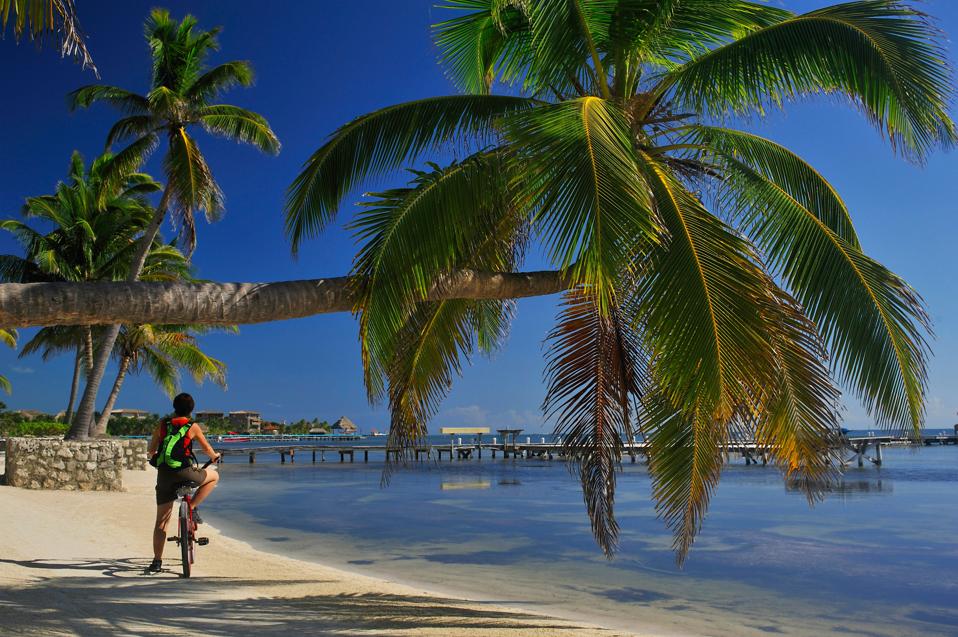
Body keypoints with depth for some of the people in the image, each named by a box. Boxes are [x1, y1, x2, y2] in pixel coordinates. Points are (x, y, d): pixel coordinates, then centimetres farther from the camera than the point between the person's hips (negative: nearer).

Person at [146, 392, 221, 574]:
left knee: (161, 520, 12)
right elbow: (207, 449, 15)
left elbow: (151, 450, 17)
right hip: (184, 473, -4)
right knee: (214, 476, 22)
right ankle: (192, 507, 9)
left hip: (164, 474, 4)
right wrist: (215, 456, 37)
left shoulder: (162, 424, 10)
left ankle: (157, 561, 9)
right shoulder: (193, 427, 3)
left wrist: (154, 457, 41)